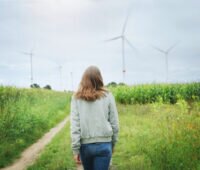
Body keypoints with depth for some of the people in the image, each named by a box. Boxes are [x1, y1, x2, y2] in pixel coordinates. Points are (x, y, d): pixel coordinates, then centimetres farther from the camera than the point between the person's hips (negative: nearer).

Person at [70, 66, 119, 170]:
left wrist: (75, 149, -2)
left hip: (85, 145, 2)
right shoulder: (107, 96, -2)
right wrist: (113, 144, 13)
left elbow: (74, 125, -6)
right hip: (103, 144, -1)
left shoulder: (77, 98, -1)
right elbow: (114, 123, 1)